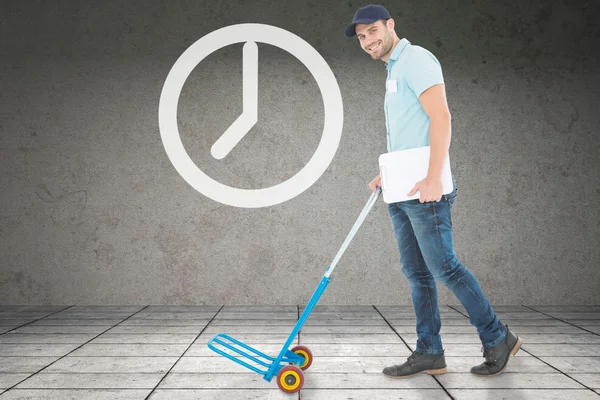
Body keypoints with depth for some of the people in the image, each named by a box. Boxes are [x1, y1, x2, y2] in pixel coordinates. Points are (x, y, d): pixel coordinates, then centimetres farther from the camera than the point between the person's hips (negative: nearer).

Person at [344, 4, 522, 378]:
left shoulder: (415, 59, -8)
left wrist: (433, 178, -25)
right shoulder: (394, 70, 21)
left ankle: (498, 338, 8)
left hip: (424, 191, -10)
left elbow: (440, 117, -19)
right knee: (417, 273, 8)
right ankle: (429, 353, 14)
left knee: (443, 266, -7)